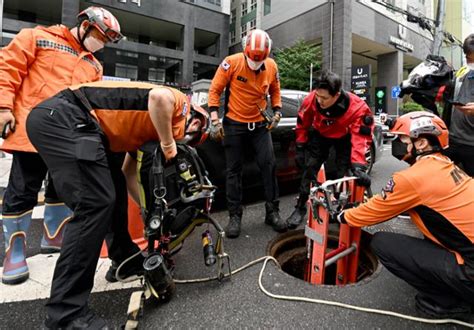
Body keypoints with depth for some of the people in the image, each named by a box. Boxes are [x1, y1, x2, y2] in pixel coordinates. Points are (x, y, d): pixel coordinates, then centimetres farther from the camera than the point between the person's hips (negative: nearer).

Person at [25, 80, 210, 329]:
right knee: (96, 204, -15)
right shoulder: (179, 104, 0)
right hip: (63, 117, -10)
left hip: (65, 121, 10)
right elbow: (159, 97, -26)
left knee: (114, 192, 18)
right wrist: (168, 144, -13)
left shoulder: (151, 130, 24)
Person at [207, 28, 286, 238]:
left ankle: (272, 211, 12)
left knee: (269, 166, -2)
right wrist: (215, 120, -13)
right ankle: (235, 216, 12)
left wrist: (277, 112, 0)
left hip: (260, 125, 3)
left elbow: (275, 91, 15)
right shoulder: (231, 63, -11)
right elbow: (215, 90, -7)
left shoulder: (271, 66, -1)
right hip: (234, 124, -2)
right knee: (234, 171, 1)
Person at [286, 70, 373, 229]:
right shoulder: (311, 100, -28)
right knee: (309, 169, -3)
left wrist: (358, 166, -44)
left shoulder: (357, 107, -34)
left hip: (345, 138, -1)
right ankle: (300, 207, 11)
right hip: (320, 135, 2)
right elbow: (302, 125, -12)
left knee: (343, 173, -6)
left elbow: (361, 138, -35)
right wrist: (300, 149, -8)